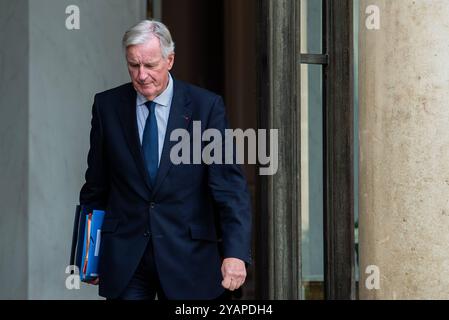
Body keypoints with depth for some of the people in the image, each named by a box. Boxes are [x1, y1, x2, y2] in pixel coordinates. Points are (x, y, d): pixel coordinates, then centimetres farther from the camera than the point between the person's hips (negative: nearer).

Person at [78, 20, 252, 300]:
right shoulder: (108, 105, 3)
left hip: (187, 254, -1)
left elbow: (230, 185, -9)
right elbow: (96, 184, 10)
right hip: (124, 254, 1)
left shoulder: (206, 106, -5)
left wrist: (235, 253, -19)